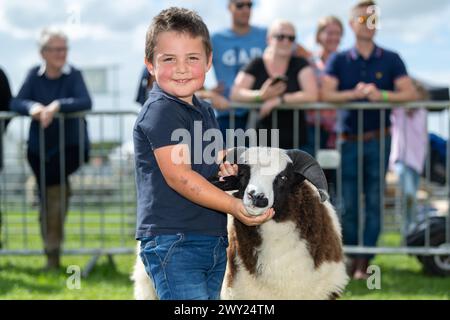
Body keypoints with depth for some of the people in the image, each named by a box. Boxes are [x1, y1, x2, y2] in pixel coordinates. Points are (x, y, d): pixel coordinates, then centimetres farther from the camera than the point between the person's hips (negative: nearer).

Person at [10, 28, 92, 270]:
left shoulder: (73, 75, -3)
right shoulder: (34, 75, 3)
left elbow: (86, 102, -17)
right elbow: (16, 103, -7)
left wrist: (58, 105, -31)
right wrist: (32, 107, -28)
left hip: (71, 145, -2)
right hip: (39, 147, 3)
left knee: (52, 175, -24)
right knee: (47, 199, 2)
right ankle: (52, 256, 16)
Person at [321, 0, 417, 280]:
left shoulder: (391, 60, 7)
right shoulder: (339, 61, 8)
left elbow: (410, 93, -5)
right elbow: (326, 93, -7)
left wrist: (381, 95, -21)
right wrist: (354, 94, -23)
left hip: (379, 139, 0)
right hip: (348, 139, 0)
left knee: (374, 200, -2)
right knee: (348, 202, -1)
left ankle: (364, 262, 1)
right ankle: (351, 256, 10)